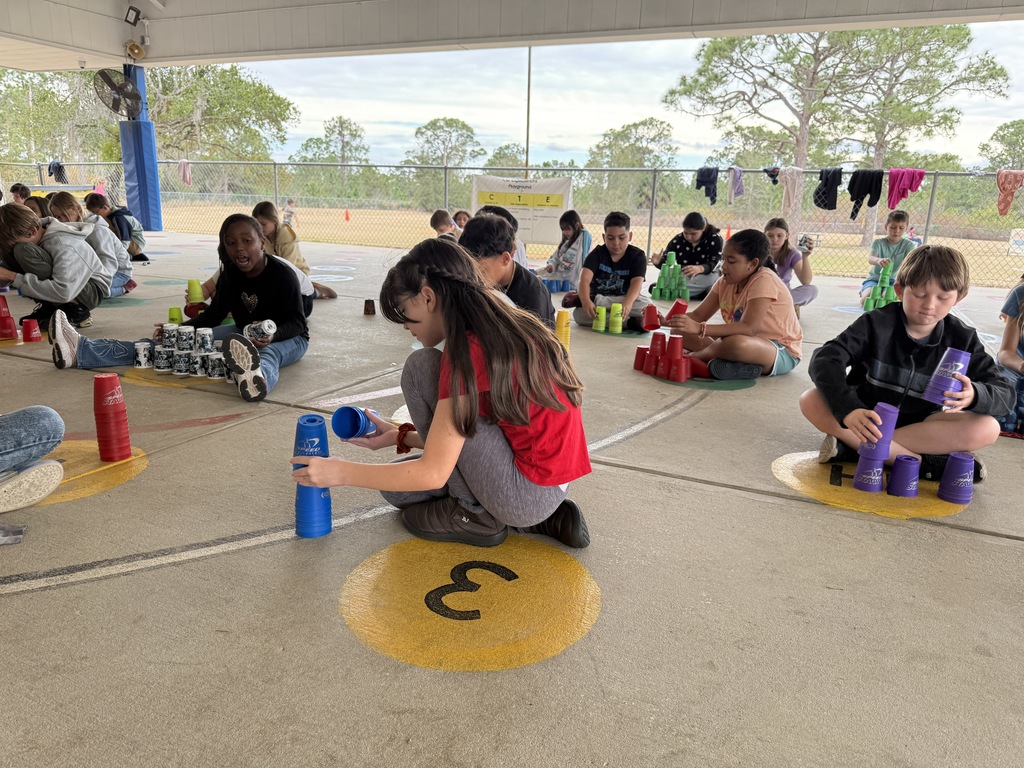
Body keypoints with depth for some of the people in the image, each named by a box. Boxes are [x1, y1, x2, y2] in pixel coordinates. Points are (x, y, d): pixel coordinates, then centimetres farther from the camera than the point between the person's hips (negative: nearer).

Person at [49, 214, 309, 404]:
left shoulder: (281, 274, -18)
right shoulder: (230, 275, 0)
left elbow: (297, 322, -20)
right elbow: (214, 314, 8)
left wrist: (272, 335, -40)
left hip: (287, 338, -6)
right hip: (245, 333, 7)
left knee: (268, 353, -45)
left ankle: (257, 378, -86)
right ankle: (81, 351, -13)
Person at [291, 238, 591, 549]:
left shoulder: (467, 350, -20)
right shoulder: (503, 329, 8)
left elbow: (434, 472, -17)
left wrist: (342, 472, -7)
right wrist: (400, 436, 16)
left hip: (527, 493, -9)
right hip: (552, 485, 9)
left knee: (422, 367, -10)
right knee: (398, 486, 16)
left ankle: (475, 514, 0)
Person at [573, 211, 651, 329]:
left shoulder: (637, 256, -5)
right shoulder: (597, 254, -5)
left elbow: (637, 283, -21)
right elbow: (585, 278, -21)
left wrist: (627, 303, -45)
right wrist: (585, 300, -44)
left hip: (623, 301, 0)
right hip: (596, 299, 0)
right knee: (579, 314, -32)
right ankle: (632, 322, -31)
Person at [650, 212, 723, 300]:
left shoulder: (715, 240, -11)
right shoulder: (678, 240, -3)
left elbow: (714, 264, -26)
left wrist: (699, 269, -49)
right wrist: (658, 262, -31)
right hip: (683, 280, 2)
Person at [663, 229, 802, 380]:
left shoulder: (764, 281, -23)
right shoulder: (726, 281, 0)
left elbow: (749, 328, -33)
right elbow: (698, 315, -2)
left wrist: (700, 328, -41)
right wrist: (667, 320, -21)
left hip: (782, 352, -8)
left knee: (737, 343, -41)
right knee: (680, 330, 0)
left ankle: (693, 358, -12)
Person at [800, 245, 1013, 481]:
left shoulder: (962, 339, -6)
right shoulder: (876, 324, -14)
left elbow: (1005, 395, -10)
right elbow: (824, 360, -28)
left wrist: (974, 395, -36)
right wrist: (848, 409, -46)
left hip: (919, 425, 2)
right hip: (865, 418, -2)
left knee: (987, 429, -25)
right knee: (811, 401, -29)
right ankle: (921, 463, -30)